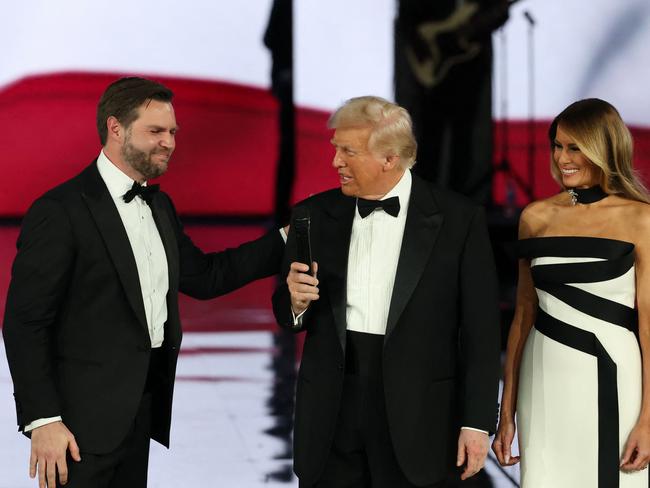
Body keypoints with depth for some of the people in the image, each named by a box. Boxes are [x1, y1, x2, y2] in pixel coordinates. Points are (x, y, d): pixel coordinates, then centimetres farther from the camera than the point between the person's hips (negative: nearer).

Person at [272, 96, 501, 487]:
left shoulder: (458, 220, -4)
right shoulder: (315, 216, 5)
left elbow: (480, 330, -4)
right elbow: (288, 317, 13)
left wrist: (477, 422, -7)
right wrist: (296, 302, -10)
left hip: (414, 416, -2)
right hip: (331, 414, 3)